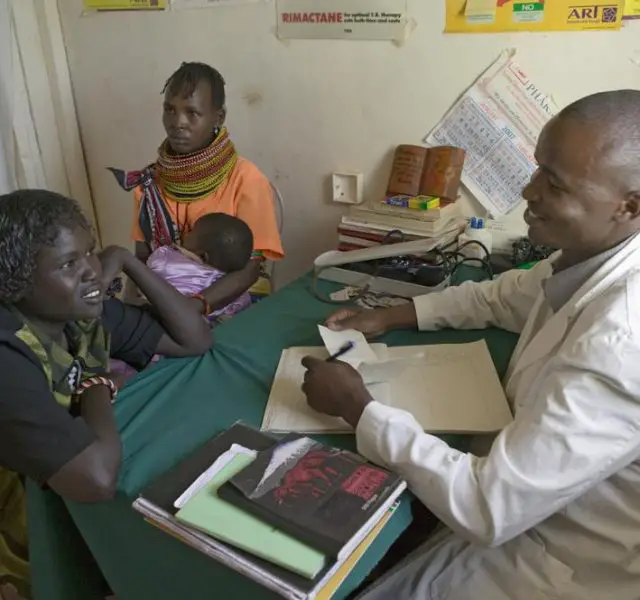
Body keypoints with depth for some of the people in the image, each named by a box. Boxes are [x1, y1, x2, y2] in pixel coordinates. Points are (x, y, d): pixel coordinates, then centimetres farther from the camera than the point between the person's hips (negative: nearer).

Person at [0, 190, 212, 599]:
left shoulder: (84, 314, -8)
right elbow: (97, 479, -42)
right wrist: (98, 389, -22)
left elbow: (195, 339, -6)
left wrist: (126, 261, -14)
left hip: (95, 515, 7)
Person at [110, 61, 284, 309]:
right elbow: (142, 257, 6)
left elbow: (249, 268, -13)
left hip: (229, 305, -3)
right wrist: (132, 300, -13)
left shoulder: (246, 180, -11)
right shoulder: (150, 181, 2)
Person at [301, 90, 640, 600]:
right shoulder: (596, 254, -8)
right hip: (536, 502, 7)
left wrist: (355, 406, -23)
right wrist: (390, 317, 2)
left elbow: (487, 510, -32)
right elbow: (504, 296, 13)